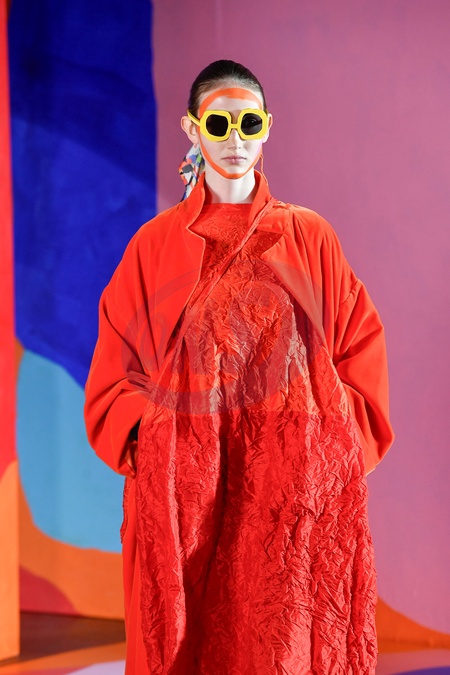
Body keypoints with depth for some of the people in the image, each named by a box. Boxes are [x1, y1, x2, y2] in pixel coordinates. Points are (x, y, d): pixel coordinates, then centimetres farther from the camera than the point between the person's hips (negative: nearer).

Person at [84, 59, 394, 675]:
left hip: (299, 493, 0)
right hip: (182, 491, 0)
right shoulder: (156, 243, 8)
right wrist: (149, 446, -6)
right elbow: (115, 371, 8)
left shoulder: (310, 237, 9)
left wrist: (336, 443, -3)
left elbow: (361, 349, 9)